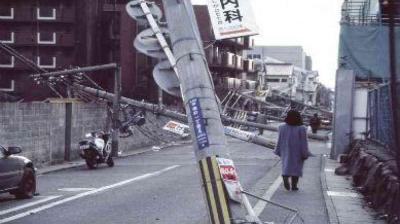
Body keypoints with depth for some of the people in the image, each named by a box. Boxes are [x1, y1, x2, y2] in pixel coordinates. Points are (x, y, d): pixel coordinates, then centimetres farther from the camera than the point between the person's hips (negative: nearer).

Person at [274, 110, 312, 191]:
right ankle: (294, 185, 9)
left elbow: (279, 141, 1)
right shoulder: (301, 129, -12)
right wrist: (305, 154, -5)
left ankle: (285, 177, -20)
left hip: (286, 151, 2)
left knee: (287, 166, 9)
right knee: (296, 167, 10)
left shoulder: (282, 128, -5)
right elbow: (303, 143, -11)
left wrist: (279, 152, 10)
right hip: (297, 153, -1)